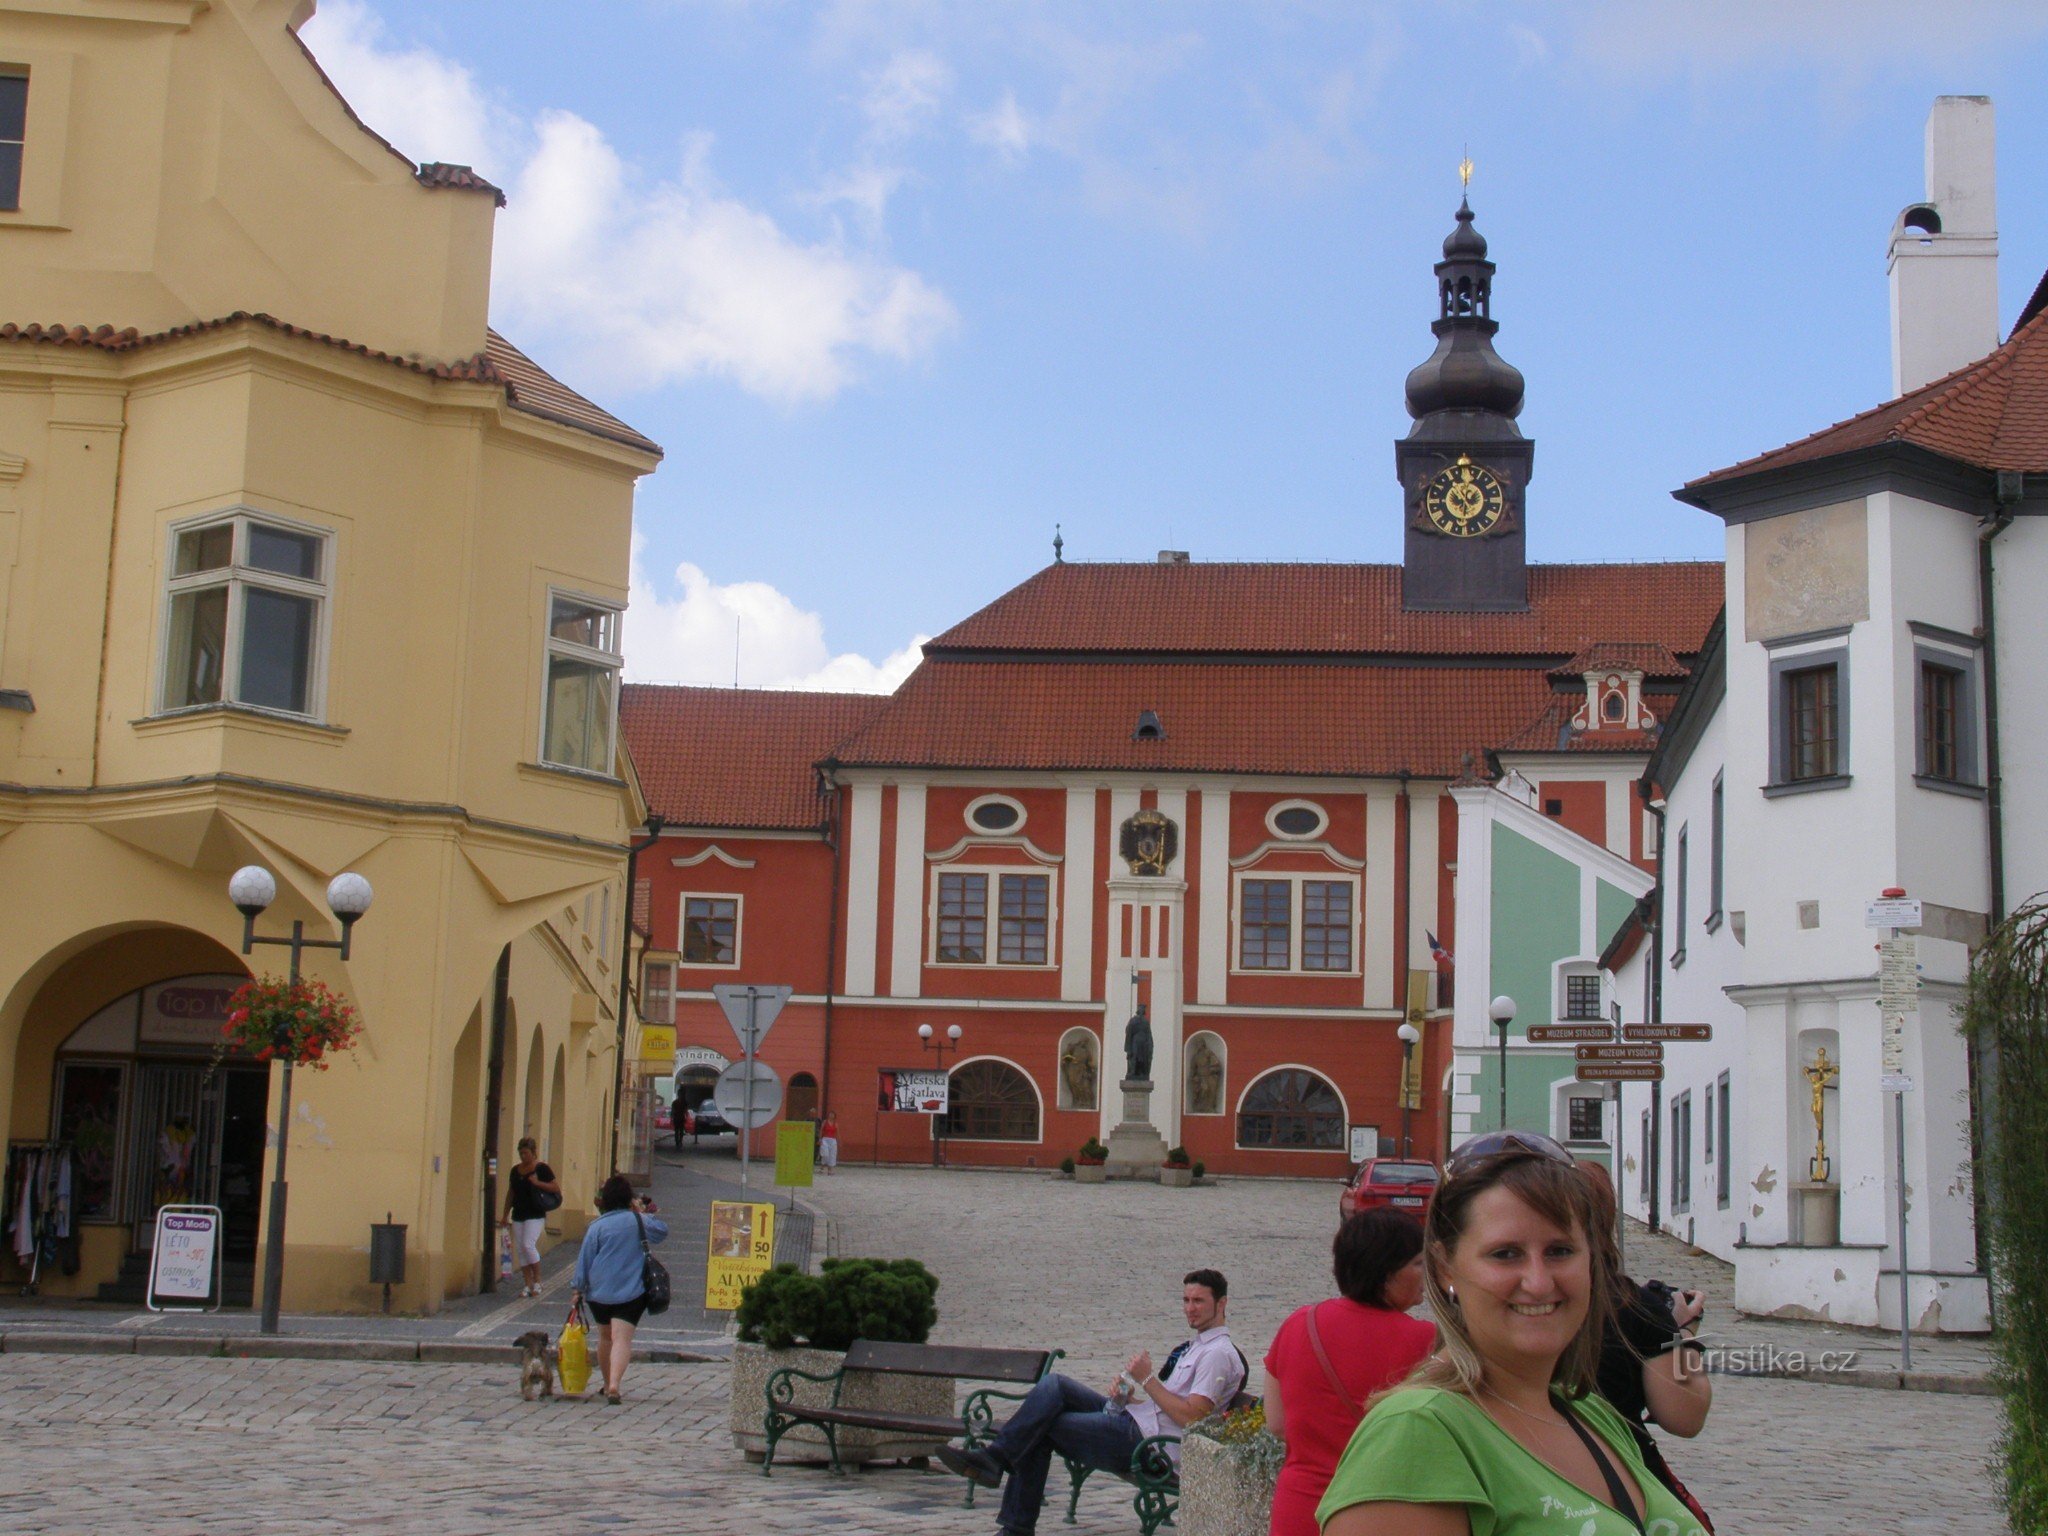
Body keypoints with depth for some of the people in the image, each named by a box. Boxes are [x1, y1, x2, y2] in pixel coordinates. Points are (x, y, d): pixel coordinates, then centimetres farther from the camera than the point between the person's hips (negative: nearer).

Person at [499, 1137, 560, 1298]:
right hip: (518, 1216, 6)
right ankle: (528, 1284, 10)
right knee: (519, 1249, 3)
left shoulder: (541, 1168, -4)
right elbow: (511, 1194, 19)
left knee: (528, 1245, -18)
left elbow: (556, 1188, -6)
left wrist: (538, 1183, -17)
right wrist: (505, 1215, 17)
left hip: (535, 1216, -6)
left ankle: (537, 1280, -2)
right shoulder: (515, 1170, 12)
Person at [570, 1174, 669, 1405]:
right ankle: (614, 1384, -29)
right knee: (622, 1339, -10)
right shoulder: (640, 1222, -2)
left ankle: (608, 1384, 32)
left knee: (605, 1337, 20)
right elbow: (663, 1230, 17)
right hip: (632, 1291, -1)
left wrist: (579, 1288, 11)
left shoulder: (597, 1226, -3)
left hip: (599, 1292, 1)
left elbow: (585, 1259, 1)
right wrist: (643, 1212, 20)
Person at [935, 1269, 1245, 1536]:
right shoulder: (1194, 1346, 23)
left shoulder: (1219, 1354, -9)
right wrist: (1127, 1394, 4)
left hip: (1145, 1443, -10)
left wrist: (1147, 1379, -14)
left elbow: (1190, 1417, -20)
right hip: (1132, 1420, 10)